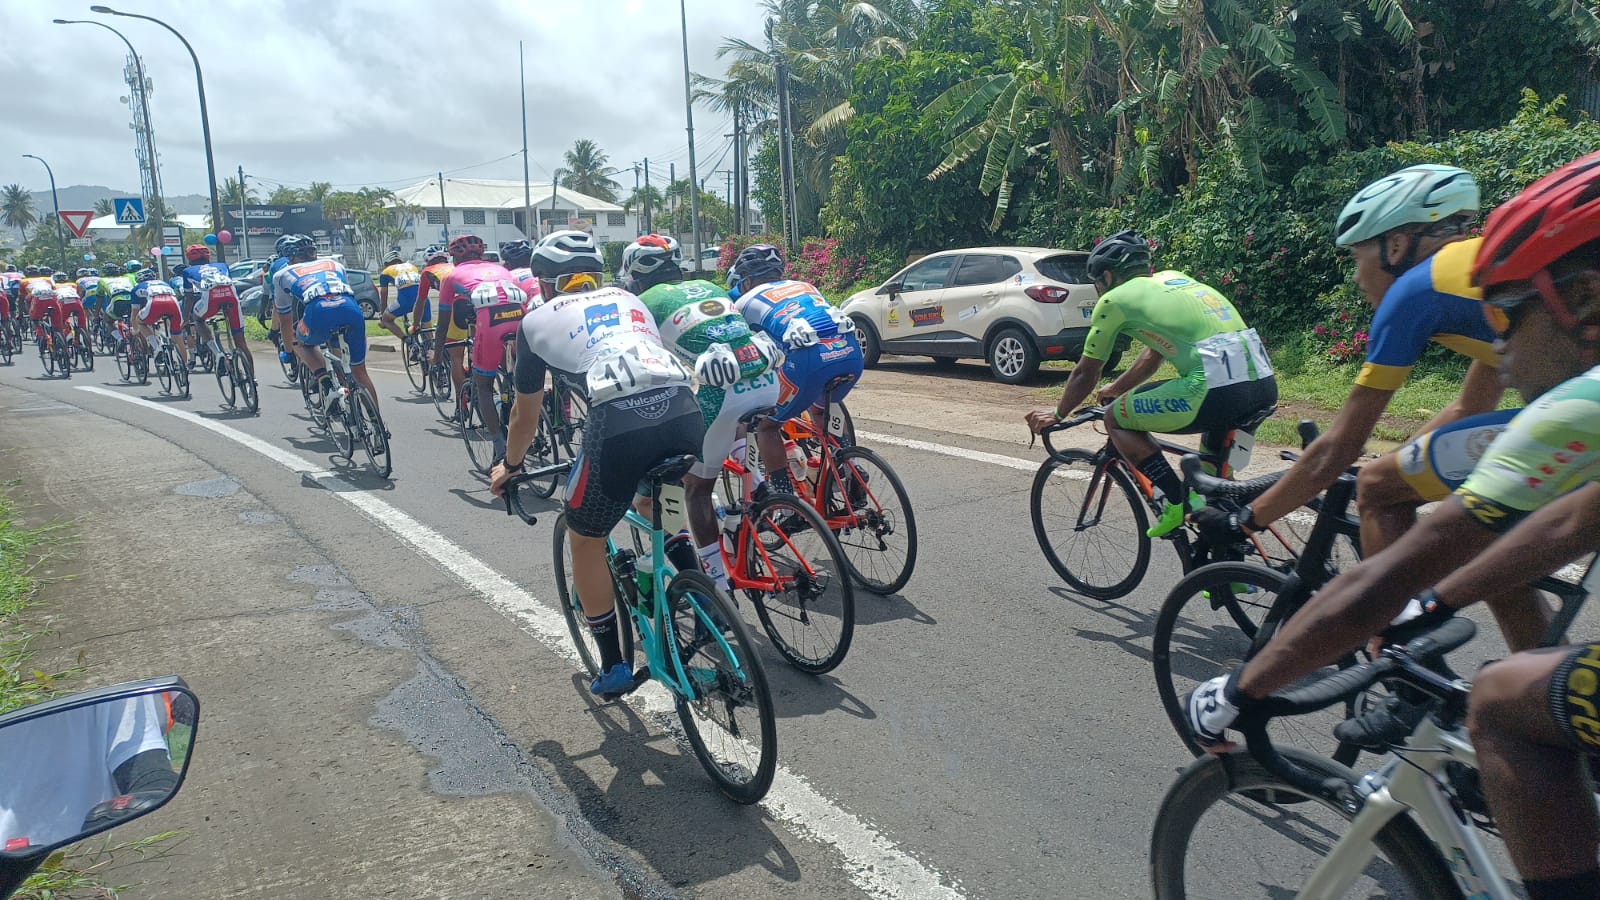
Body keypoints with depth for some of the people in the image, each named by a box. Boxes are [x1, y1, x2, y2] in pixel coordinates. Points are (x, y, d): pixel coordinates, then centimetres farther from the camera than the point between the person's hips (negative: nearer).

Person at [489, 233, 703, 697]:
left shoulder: (539, 319, 22)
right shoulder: (629, 299, 32)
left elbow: (525, 415, 30)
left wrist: (510, 466, 49)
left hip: (619, 424, -4)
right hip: (684, 411, 4)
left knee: (586, 541, 20)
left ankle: (613, 667, 25)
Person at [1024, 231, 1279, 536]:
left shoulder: (1114, 299, 8)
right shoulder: (1173, 278, 29)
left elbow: (1086, 374, 16)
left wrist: (1056, 414, 32)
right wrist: (1114, 389, 51)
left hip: (1218, 391, -8)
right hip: (1266, 385, 8)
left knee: (1116, 418, 10)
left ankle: (1179, 503, 5)